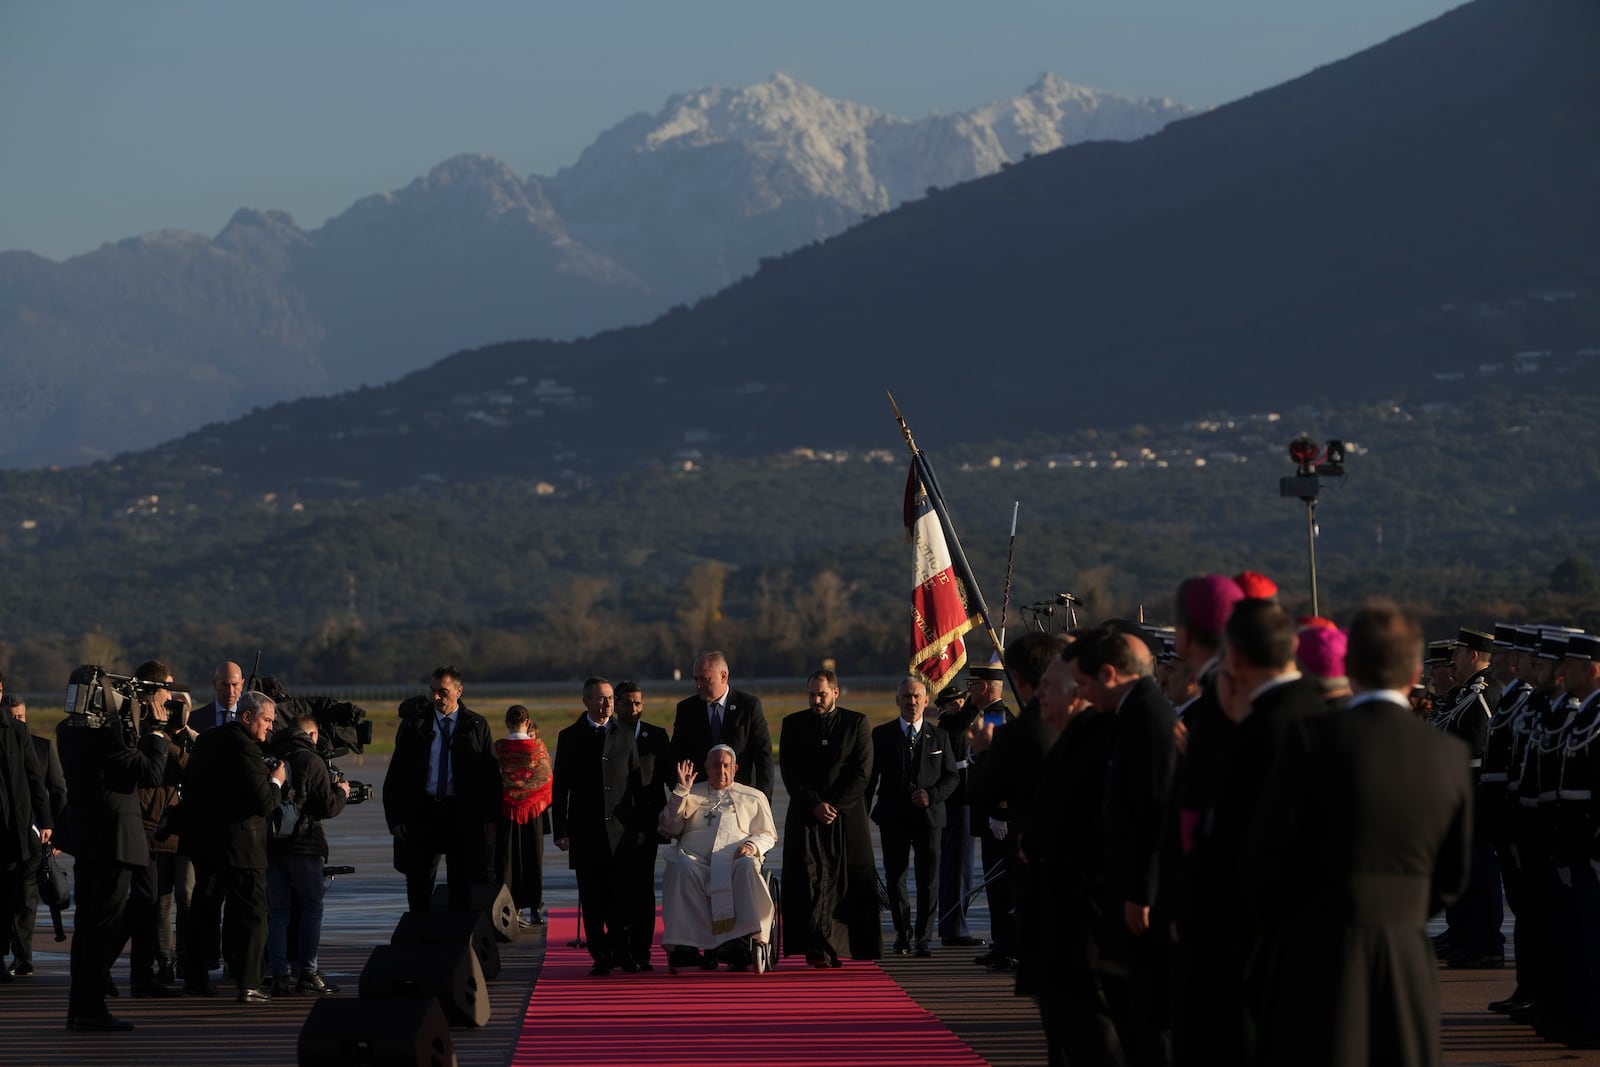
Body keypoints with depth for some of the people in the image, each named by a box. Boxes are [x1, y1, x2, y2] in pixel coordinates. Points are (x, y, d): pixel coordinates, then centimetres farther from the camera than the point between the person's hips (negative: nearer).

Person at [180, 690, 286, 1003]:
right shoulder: (245, 749, -18)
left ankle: (194, 977, 25)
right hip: (240, 845, -8)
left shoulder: (205, 740, 10)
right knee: (251, 913, -3)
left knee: (204, 908, 18)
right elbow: (264, 804, -21)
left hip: (202, 840, 8)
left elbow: (188, 785, 20)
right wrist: (276, 782, -3)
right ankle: (247, 985, -8)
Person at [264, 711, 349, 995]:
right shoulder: (312, 761, -9)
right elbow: (328, 807, -11)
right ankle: (308, 974, 2)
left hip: (271, 843, 5)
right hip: (303, 844, -5)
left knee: (278, 909, 9)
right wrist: (341, 793, 10)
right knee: (312, 908, 5)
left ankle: (278, 974, 4)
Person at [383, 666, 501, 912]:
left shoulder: (476, 726, 5)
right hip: (423, 812, 1)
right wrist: (395, 817, -4)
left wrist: (490, 817, -4)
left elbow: (491, 773, 5)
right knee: (418, 884, 3)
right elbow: (396, 775, 5)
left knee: (461, 884, 3)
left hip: (464, 815, -1)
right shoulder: (414, 725, 5)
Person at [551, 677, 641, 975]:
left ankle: (622, 953, 7)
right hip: (586, 831, -1)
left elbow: (637, 783, 12)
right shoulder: (570, 737, 6)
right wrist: (560, 830, -2)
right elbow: (560, 787, 4)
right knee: (592, 899, 0)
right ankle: (601, 956, 6)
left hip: (620, 829, 1)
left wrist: (642, 825, 5)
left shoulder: (625, 737, 10)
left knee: (622, 897, -4)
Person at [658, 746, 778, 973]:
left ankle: (742, 941, -45)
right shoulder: (692, 795, 28)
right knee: (683, 868, -37)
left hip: (735, 860, 0)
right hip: (696, 859, 0)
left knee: (746, 868, -37)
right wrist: (681, 792, 8)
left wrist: (753, 845, -2)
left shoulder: (753, 798, 26)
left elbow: (768, 835, 21)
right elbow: (670, 828, 17)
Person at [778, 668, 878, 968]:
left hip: (848, 815, 0)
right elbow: (789, 772, 2)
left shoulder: (856, 723, 5)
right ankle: (817, 950, -12)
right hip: (805, 817, 0)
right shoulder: (793, 724, 8)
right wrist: (815, 805, -9)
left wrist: (835, 806, -10)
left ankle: (859, 948, 4)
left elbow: (862, 771, -1)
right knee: (809, 882, -9)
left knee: (854, 883, -2)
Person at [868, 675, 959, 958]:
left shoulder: (938, 737, 7)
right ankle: (902, 932, 22)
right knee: (895, 878, 6)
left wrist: (933, 794, -11)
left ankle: (923, 937, 4)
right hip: (893, 818, 0)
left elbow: (951, 776, 8)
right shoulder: (881, 735, 6)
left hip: (928, 816, 0)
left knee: (928, 880, -3)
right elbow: (870, 777, 8)